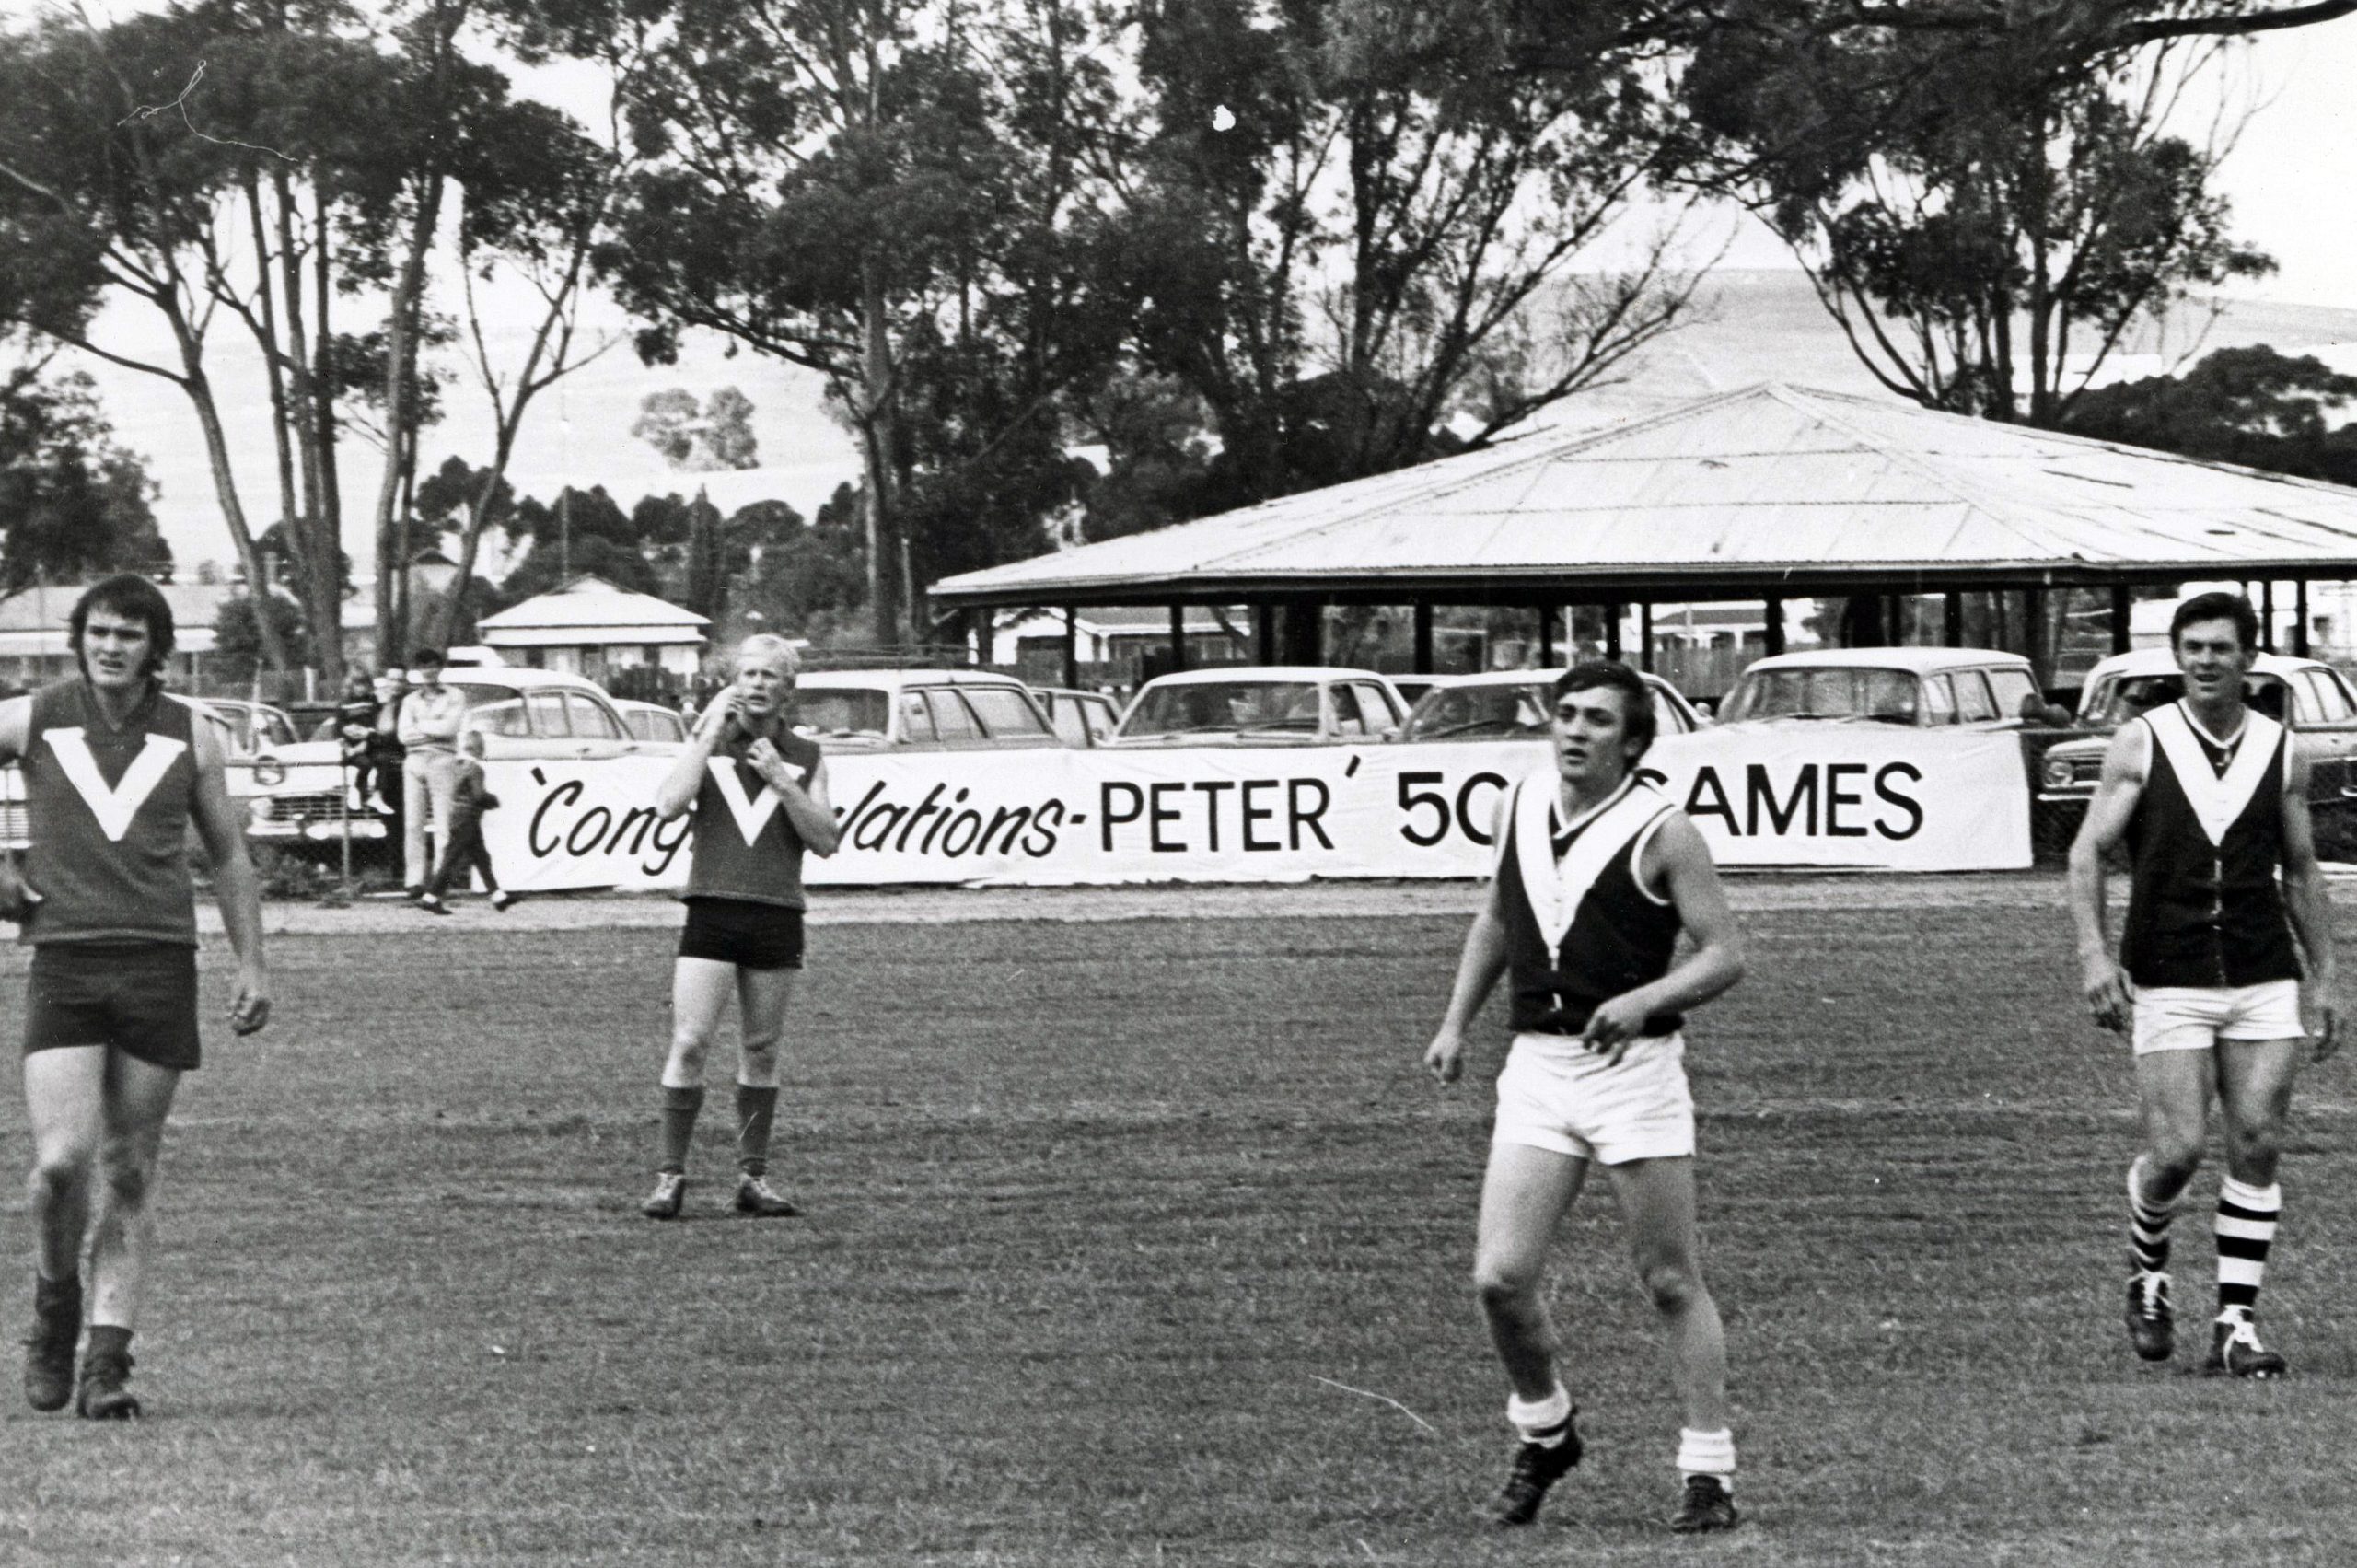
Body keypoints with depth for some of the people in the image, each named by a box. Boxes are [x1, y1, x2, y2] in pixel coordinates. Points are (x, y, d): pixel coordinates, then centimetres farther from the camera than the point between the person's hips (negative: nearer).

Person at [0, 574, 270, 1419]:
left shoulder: (189, 737, 8)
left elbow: (229, 858, 16)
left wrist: (251, 966, 9)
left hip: (160, 963, 1)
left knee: (129, 1176, 1)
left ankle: (106, 1363, 3)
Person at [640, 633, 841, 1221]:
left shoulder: (805, 757, 9)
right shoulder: (707, 740, 6)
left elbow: (826, 841, 2)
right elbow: (668, 806, -9)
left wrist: (781, 781, -9)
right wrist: (710, 735, -10)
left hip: (777, 918, 2)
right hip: (713, 912, -2)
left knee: (761, 1050, 7)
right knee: (689, 1044, -10)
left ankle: (753, 1176, 15)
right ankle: (670, 1173, -4)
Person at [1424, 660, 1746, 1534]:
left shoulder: (1660, 831, -8)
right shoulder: (1520, 808, 8)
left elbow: (1725, 953, -8)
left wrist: (1645, 1000, -23)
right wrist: (1456, 1024, 17)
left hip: (1633, 1065, -4)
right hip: (1536, 1065, 4)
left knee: (1672, 1283, 1)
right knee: (1499, 1278, -4)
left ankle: (1709, 1471, 10)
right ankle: (1544, 1432, 21)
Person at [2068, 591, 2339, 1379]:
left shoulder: (2281, 753, 7)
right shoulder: (2140, 743, 1)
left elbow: (2302, 871, 15)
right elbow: (2087, 850, -1)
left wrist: (2322, 978, 11)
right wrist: (2095, 955, -14)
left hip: (2265, 981, 2)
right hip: (2166, 982, -2)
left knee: (2257, 1146, -4)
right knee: (2176, 1150, -8)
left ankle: (2236, 1324, 2)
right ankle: (2147, 1270, 23)